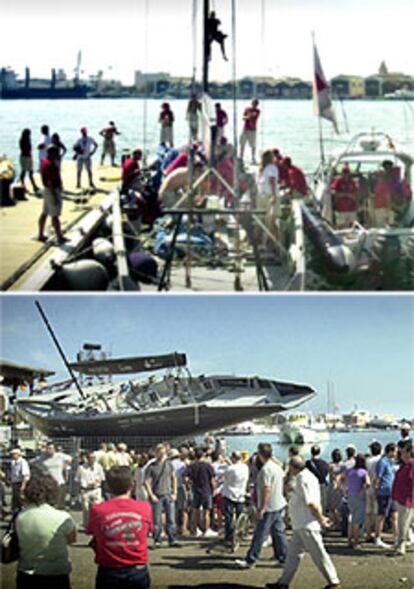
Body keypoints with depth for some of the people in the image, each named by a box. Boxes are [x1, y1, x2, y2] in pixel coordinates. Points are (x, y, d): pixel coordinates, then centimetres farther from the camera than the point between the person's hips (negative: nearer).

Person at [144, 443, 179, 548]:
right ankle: (157, 541, 8)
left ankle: (172, 540, 6)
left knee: (171, 519, 1)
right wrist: (151, 495, -8)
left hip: (169, 495, 2)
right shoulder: (151, 467, -1)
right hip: (157, 496, -2)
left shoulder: (169, 465, 7)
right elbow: (147, 482, -1)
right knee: (157, 520, 0)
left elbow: (174, 478, 14)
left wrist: (174, 493, 7)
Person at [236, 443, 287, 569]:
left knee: (259, 535, -2)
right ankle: (283, 557, 16)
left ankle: (250, 560, 3)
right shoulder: (278, 467, 9)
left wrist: (262, 508, -21)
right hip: (280, 505, 9)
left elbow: (267, 489, -23)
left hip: (269, 508, -9)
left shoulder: (266, 469, -19)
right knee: (278, 532, 14)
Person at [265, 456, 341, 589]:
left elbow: (312, 503, -23)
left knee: (318, 554, -2)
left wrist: (321, 519, -15)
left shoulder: (304, 480, -20)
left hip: (307, 525, -11)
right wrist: (320, 517, 14)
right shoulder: (306, 477, 14)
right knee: (293, 553, 13)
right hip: (301, 525, 11)